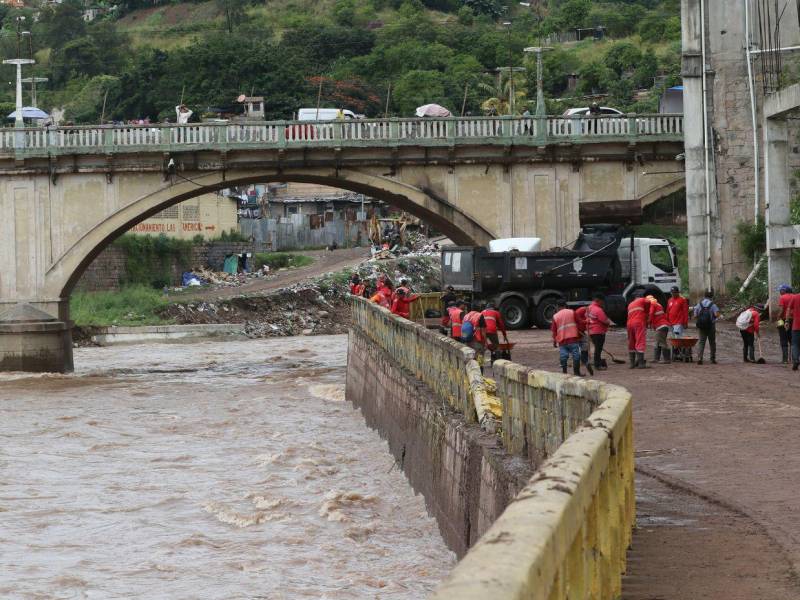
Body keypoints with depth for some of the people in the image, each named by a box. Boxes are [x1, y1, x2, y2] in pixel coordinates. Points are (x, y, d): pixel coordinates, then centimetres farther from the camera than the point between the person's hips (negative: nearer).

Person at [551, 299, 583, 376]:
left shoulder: (555, 316, 5)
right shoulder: (572, 312, 2)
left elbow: (554, 331, 6)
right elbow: (577, 322, 5)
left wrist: (554, 342, 16)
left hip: (562, 340, 1)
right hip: (573, 338, -1)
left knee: (563, 356, 4)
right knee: (576, 355, 3)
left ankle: (564, 372, 5)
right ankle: (576, 372, 3)